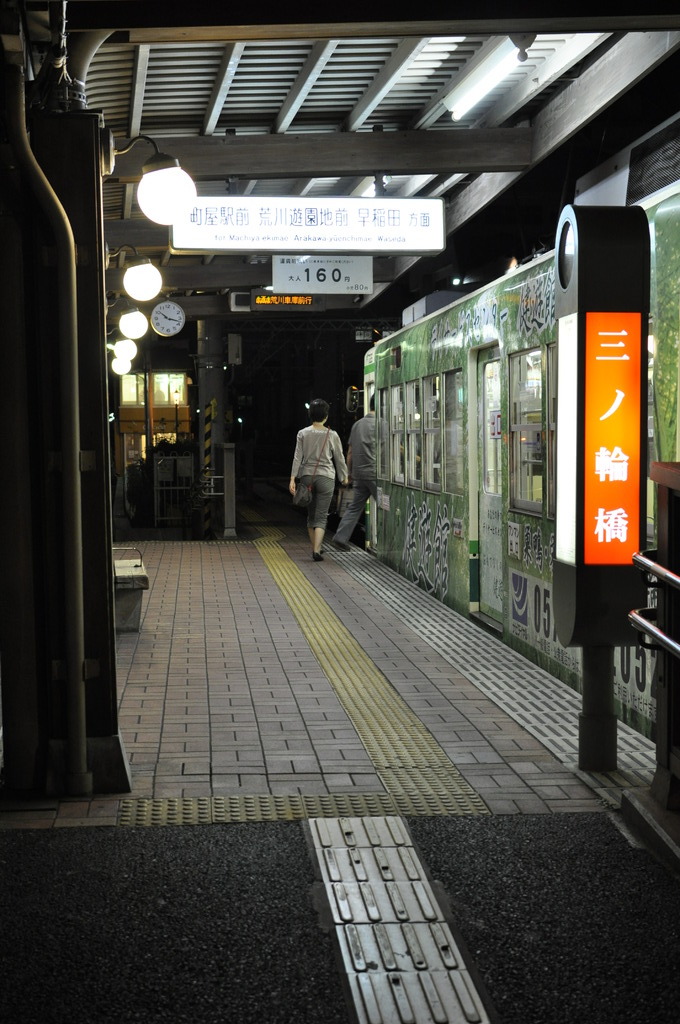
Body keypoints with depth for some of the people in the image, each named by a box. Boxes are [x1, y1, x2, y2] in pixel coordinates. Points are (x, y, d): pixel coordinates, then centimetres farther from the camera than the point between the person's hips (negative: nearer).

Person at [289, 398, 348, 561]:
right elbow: (339, 458, 5)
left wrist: (293, 478, -7)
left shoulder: (303, 433, -1)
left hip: (307, 476, 2)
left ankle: (314, 547, 24)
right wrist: (344, 476, 19)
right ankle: (316, 550, -16)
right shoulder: (332, 435, -3)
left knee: (311, 514, 16)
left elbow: (297, 457, -5)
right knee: (321, 516, -2)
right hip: (326, 477, -2)